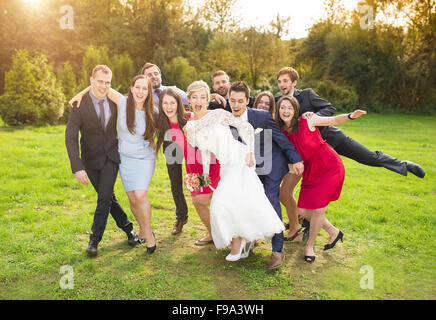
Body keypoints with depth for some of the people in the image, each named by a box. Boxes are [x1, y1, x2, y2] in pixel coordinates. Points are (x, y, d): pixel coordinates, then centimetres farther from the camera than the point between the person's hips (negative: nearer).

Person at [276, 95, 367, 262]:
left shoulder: (307, 120, -14)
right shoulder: (281, 132, -1)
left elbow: (334, 120, -10)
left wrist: (351, 116, -27)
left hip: (330, 168, -6)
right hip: (311, 172, 6)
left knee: (318, 209, -8)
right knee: (303, 211, 3)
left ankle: (310, 245, 18)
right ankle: (334, 232, 29)